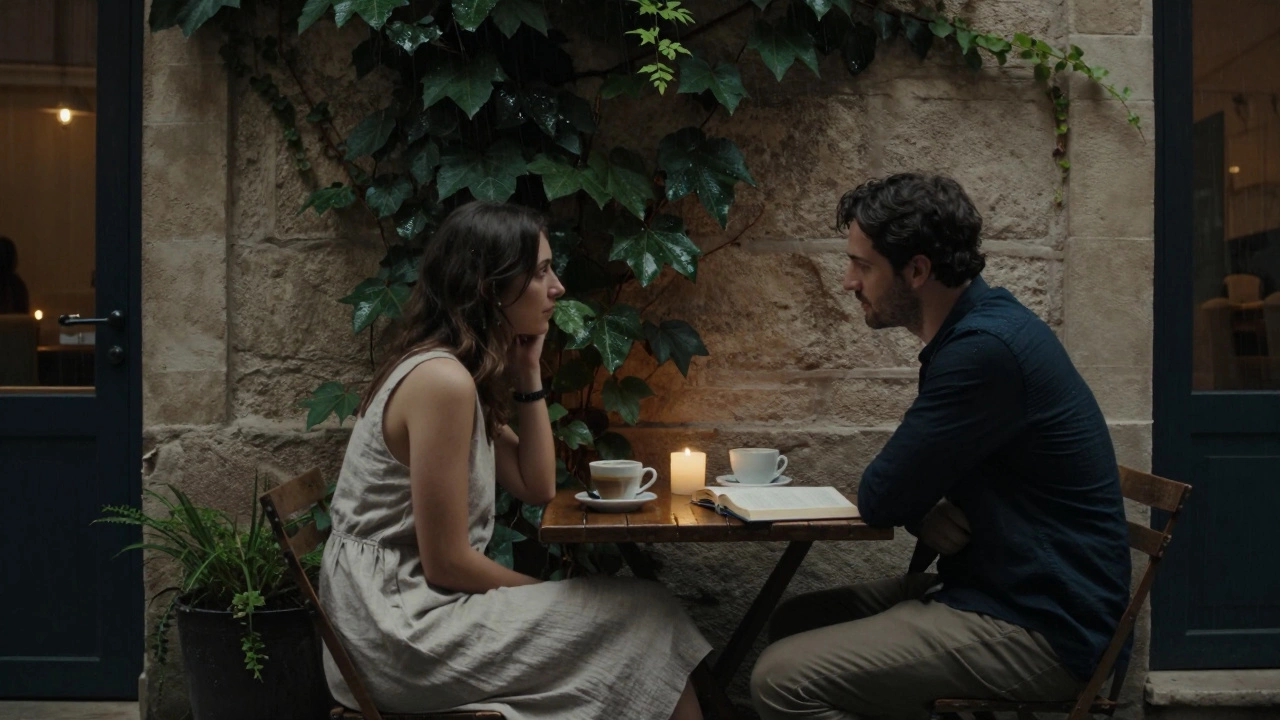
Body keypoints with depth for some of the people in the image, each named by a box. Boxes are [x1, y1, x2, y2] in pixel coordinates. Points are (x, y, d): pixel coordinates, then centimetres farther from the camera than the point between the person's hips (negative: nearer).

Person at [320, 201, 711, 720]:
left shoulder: (468, 369, 8)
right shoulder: (442, 380, -21)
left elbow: (537, 489, 9)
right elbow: (445, 563, -20)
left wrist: (527, 373, 3)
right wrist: (549, 593, -5)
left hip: (404, 608, 9)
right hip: (400, 628, -9)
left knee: (636, 612, 6)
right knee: (646, 620, -5)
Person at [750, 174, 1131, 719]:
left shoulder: (985, 348, -24)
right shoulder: (978, 328, 9)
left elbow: (879, 500, -20)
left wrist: (918, 508, 3)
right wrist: (922, 514, -7)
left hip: (1040, 631, -10)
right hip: (1007, 589, 10)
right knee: (790, 624, 11)